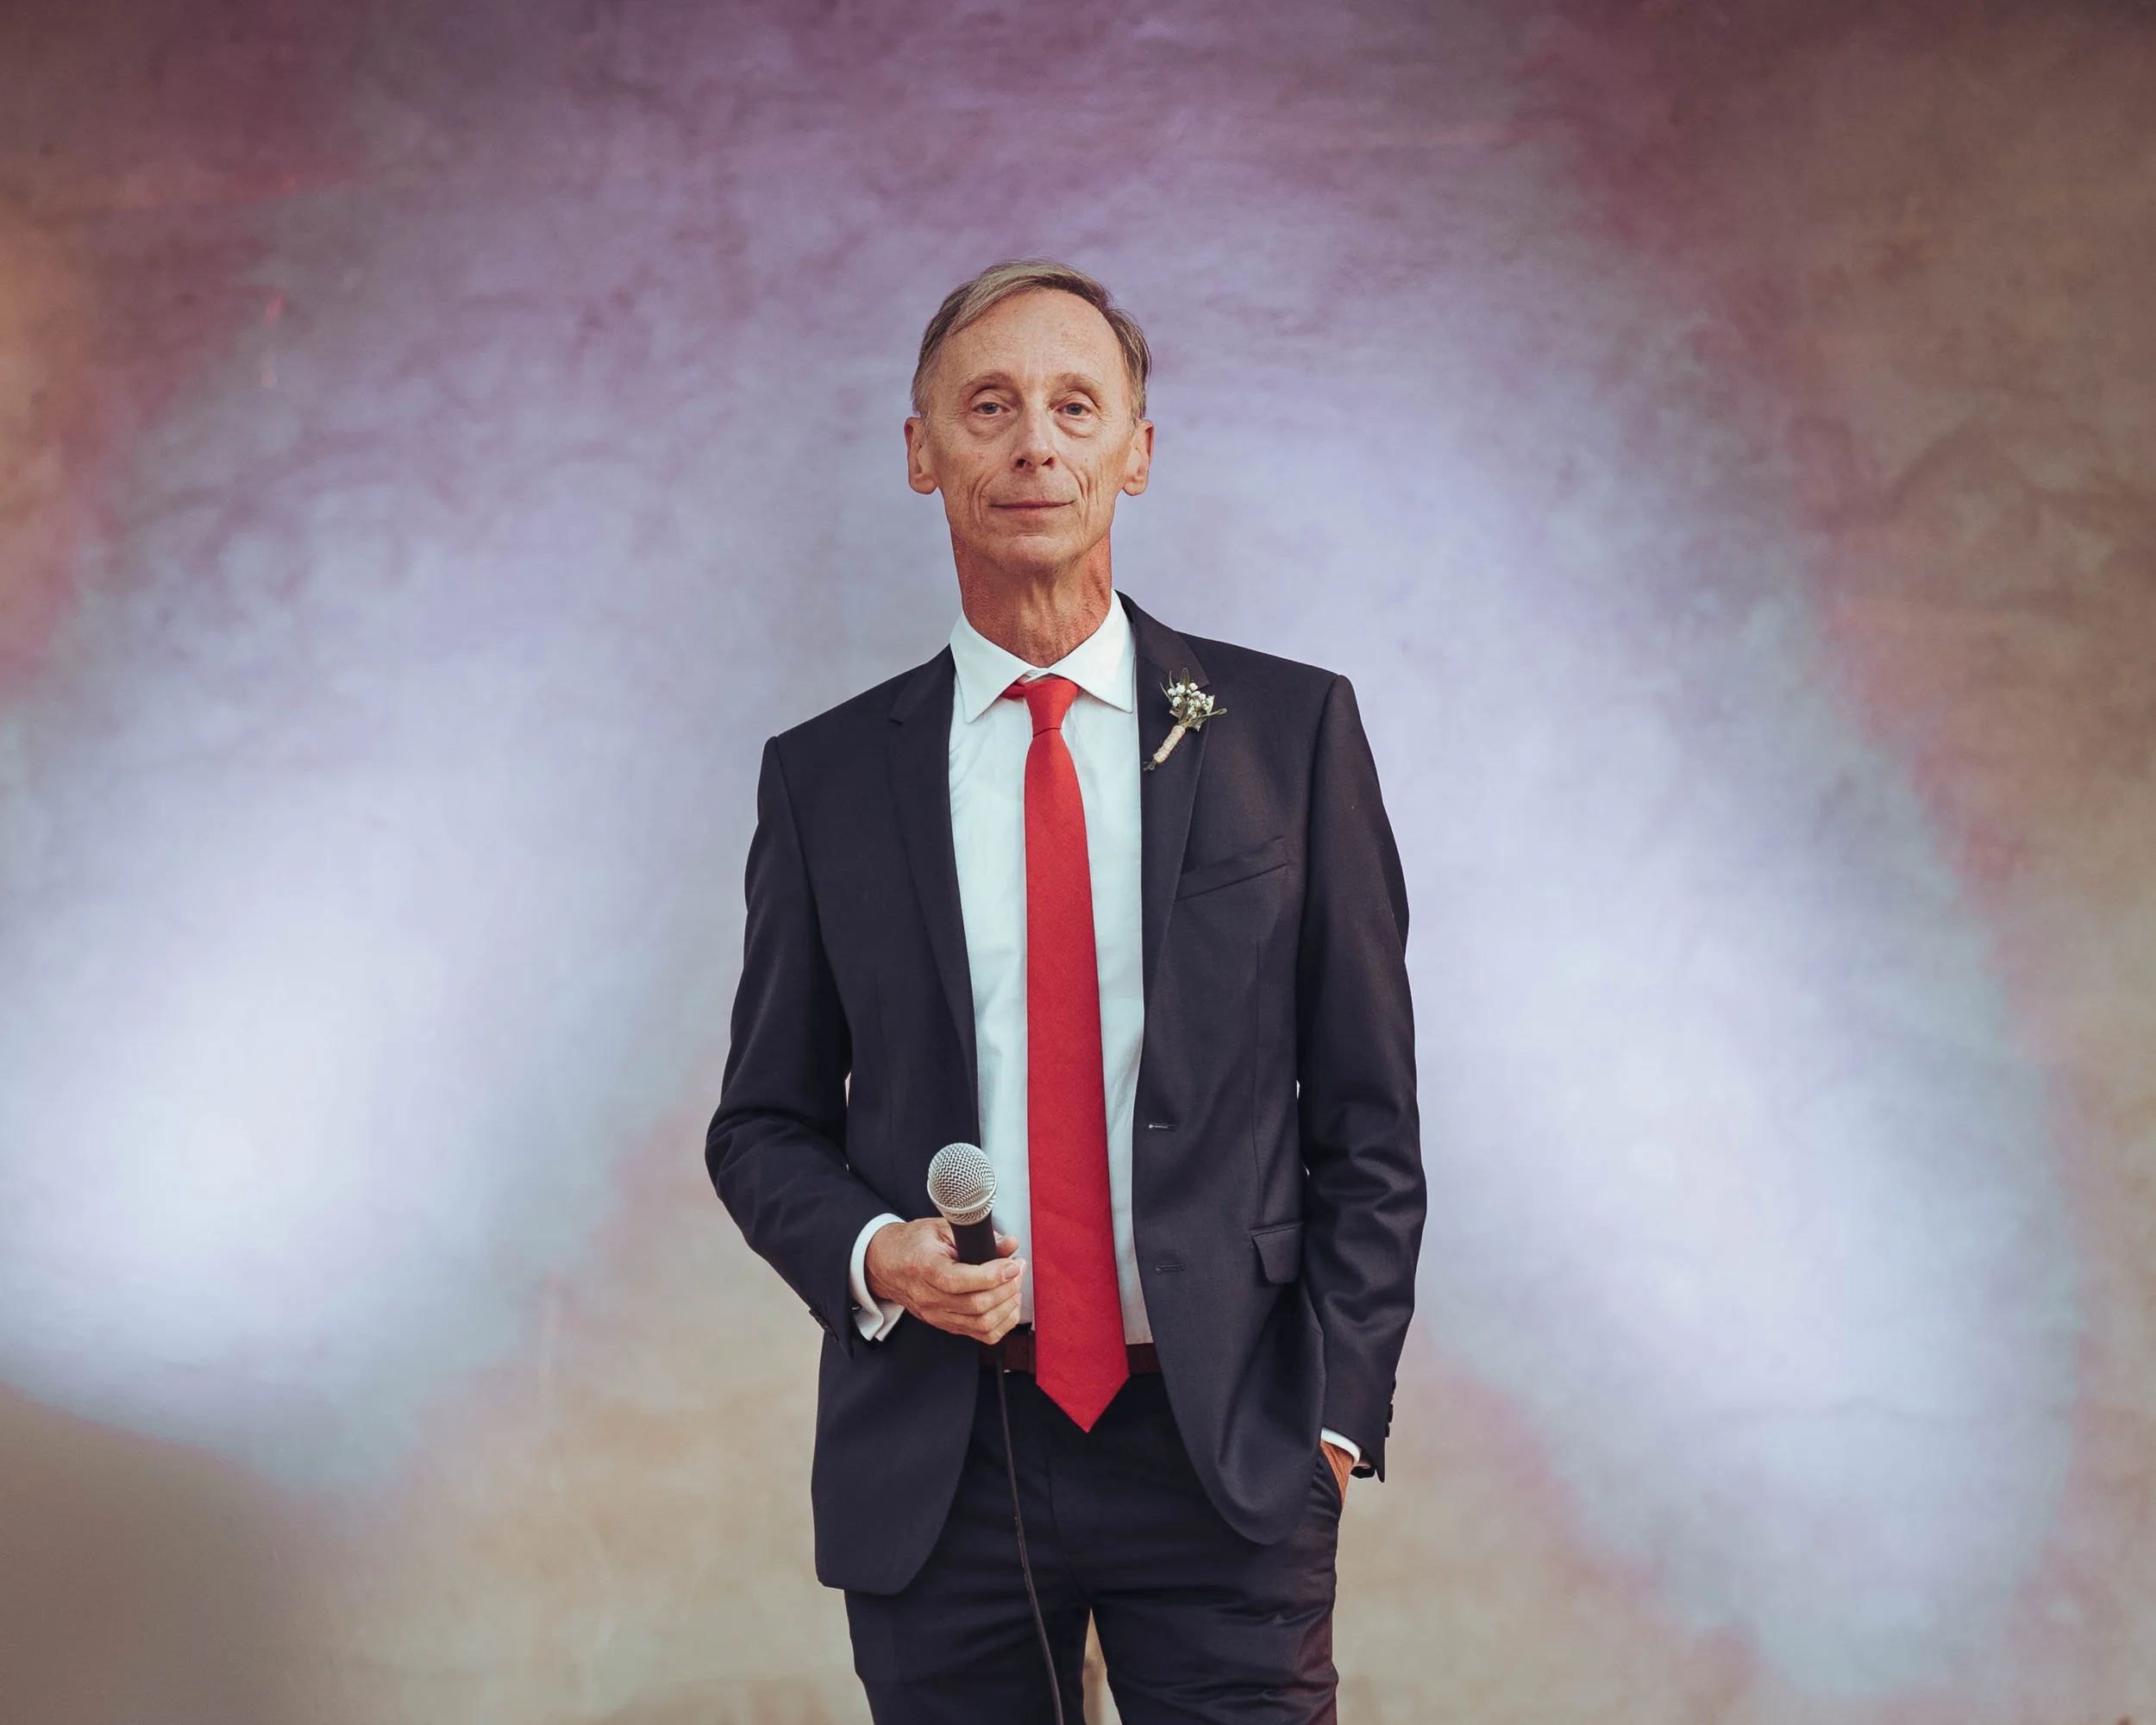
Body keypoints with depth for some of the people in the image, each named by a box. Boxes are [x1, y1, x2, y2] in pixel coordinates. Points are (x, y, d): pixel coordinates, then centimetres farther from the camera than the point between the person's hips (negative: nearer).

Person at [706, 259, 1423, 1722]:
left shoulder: (1289, 728, 4)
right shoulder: (826, 777, 7)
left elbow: (1368, 1118, 4)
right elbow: (765, 1123, 12)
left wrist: (1336, 1412, -3)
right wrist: (870, 1255, -8)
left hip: (1224, 1445, -1)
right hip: (938, 1464, 1)